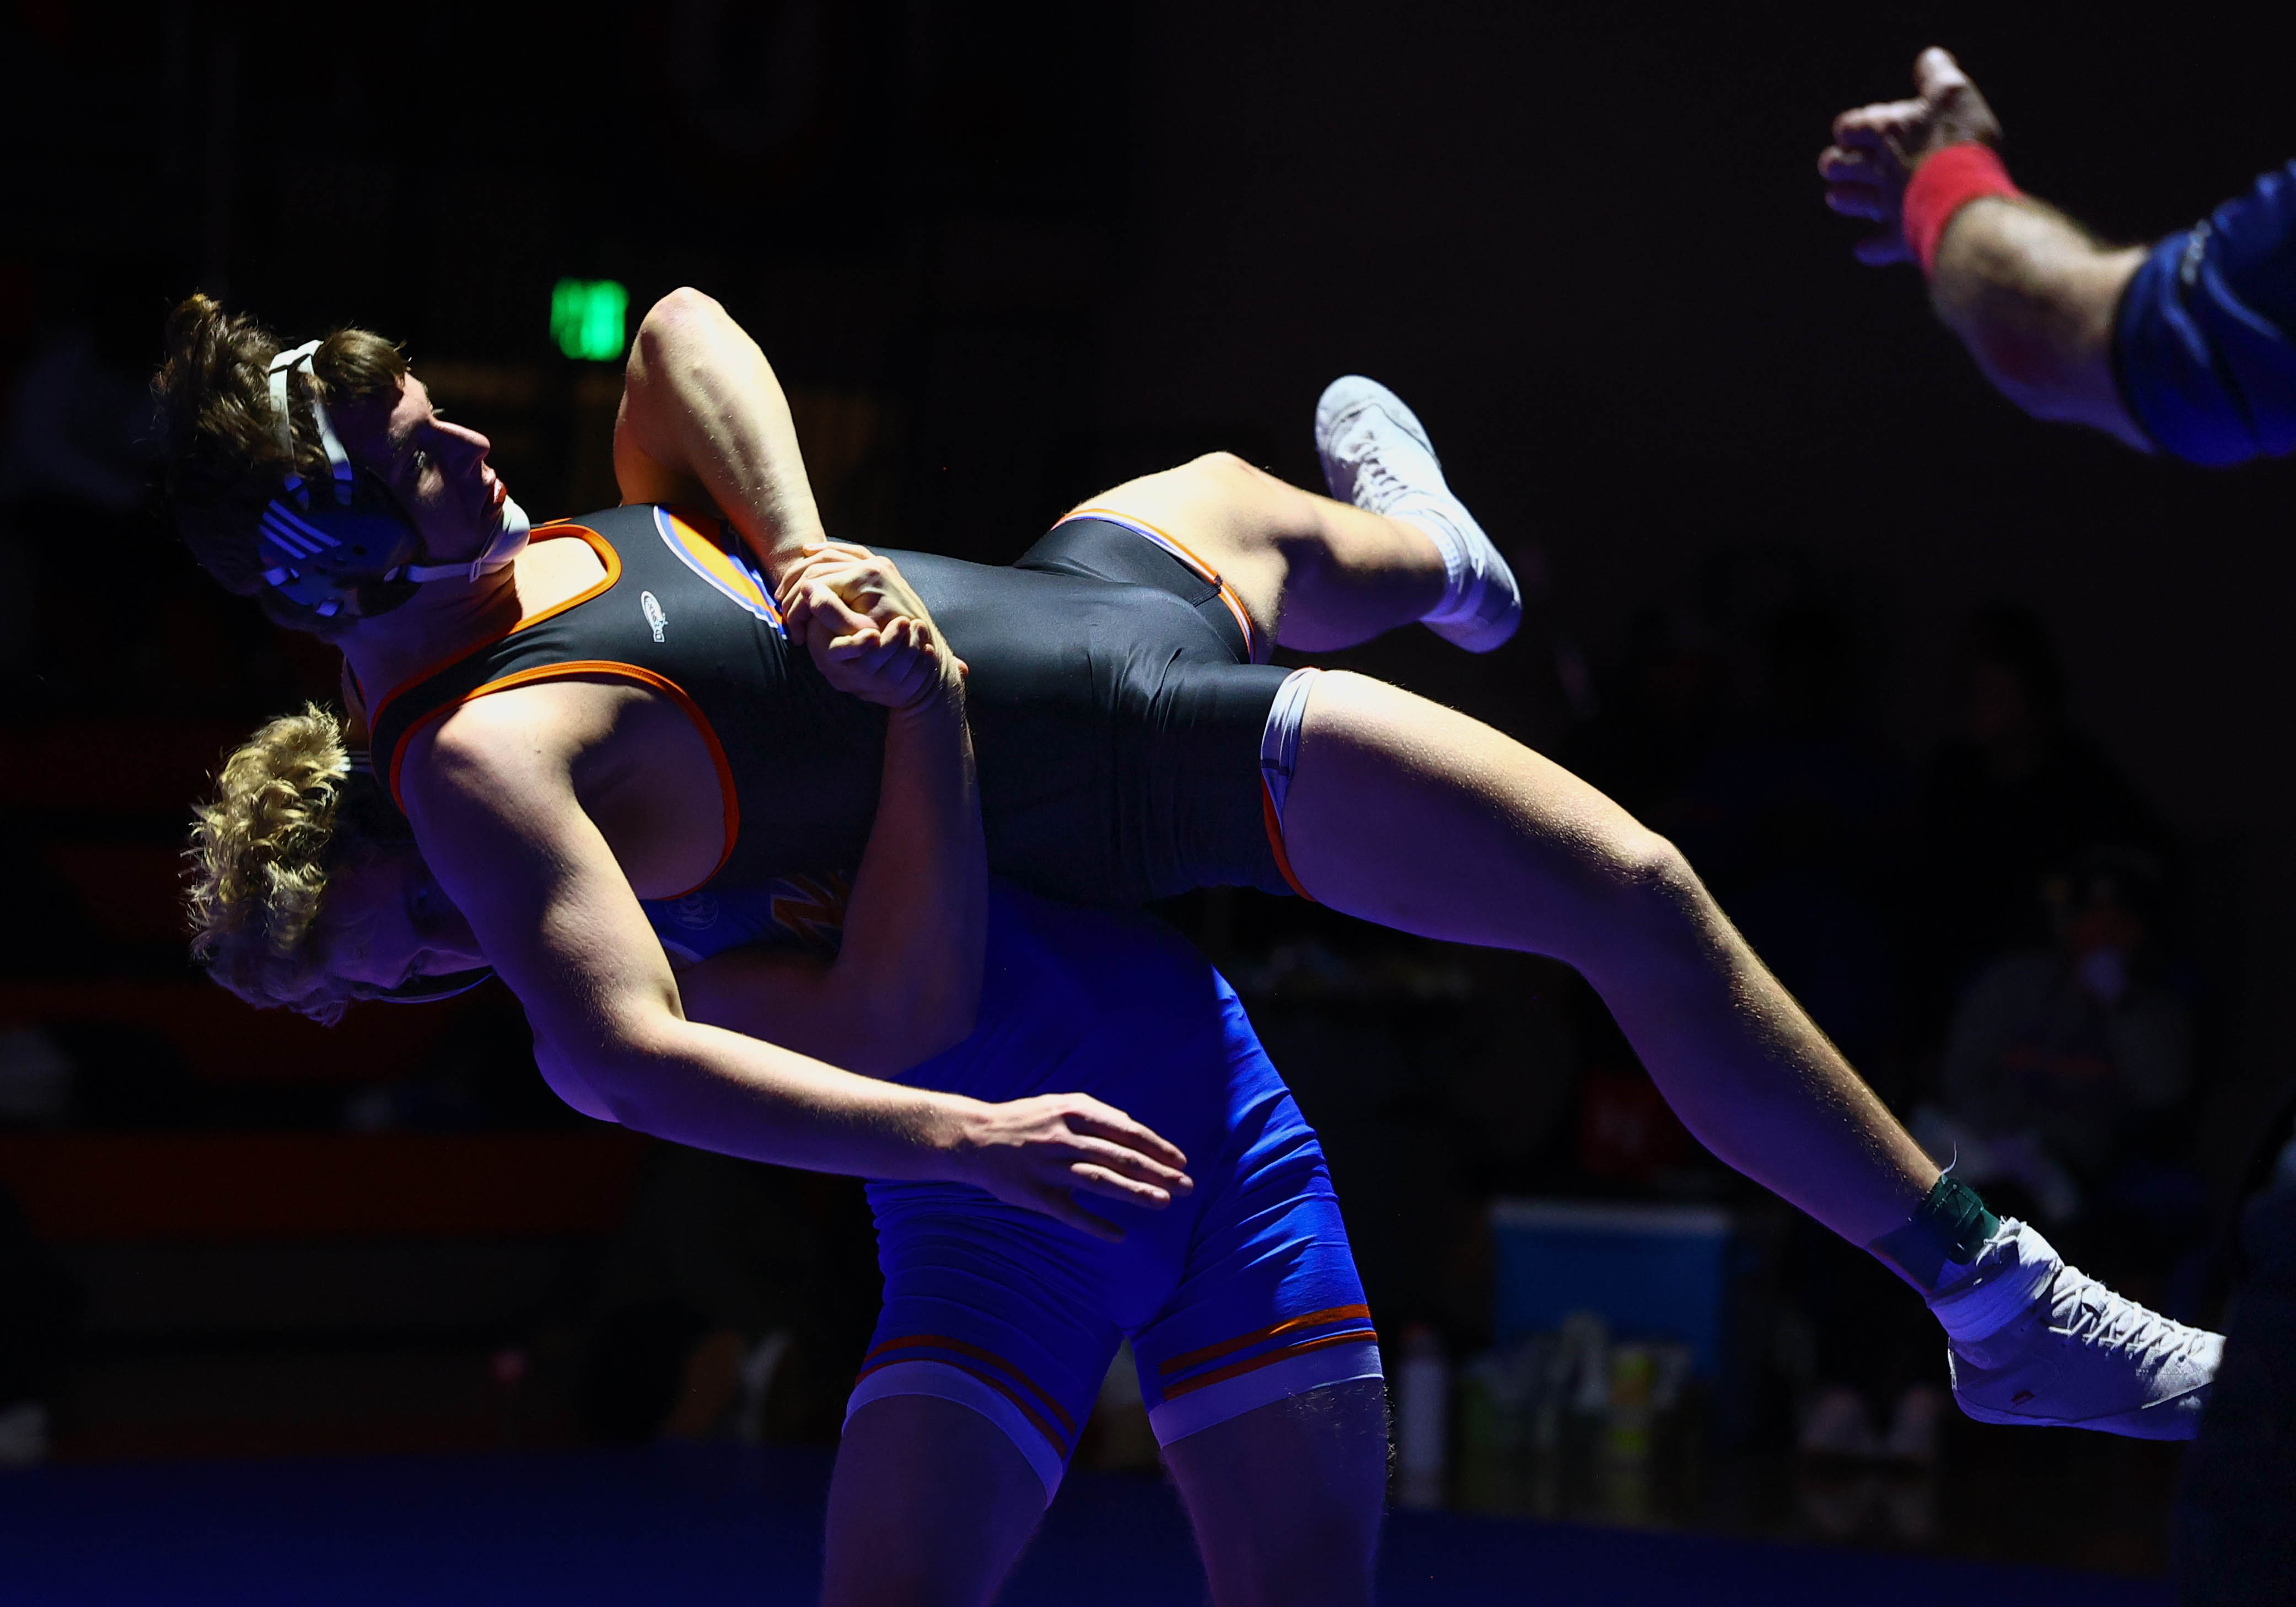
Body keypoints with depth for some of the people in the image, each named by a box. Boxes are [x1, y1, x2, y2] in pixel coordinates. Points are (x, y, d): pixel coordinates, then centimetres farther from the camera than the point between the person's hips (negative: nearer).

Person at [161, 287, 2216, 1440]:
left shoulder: (497, 560, -4)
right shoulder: (479, 757, -29)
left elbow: (688, 333, 4)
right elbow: (618, 1050, -40)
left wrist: (796, 548, -14)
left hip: (1063, 594, 9)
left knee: (1244, 495, 39)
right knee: (1638, 892, -12)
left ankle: (1434, 564, 80)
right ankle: (2005, 1306, 0)